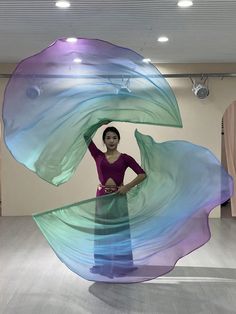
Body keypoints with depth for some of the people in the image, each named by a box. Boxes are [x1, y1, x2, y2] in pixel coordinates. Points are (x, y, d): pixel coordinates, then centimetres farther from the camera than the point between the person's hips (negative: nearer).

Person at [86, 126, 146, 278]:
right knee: (103, 231, 10)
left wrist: (127, 187, -11)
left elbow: (142, 174, -5)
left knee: (120, 231, 6)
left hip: (119, 198, -1)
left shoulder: (125, 158, 0)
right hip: (102, 197, 2)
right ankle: (104, 264, 22)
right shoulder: (98, 156, 4)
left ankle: (120, 264, 18)